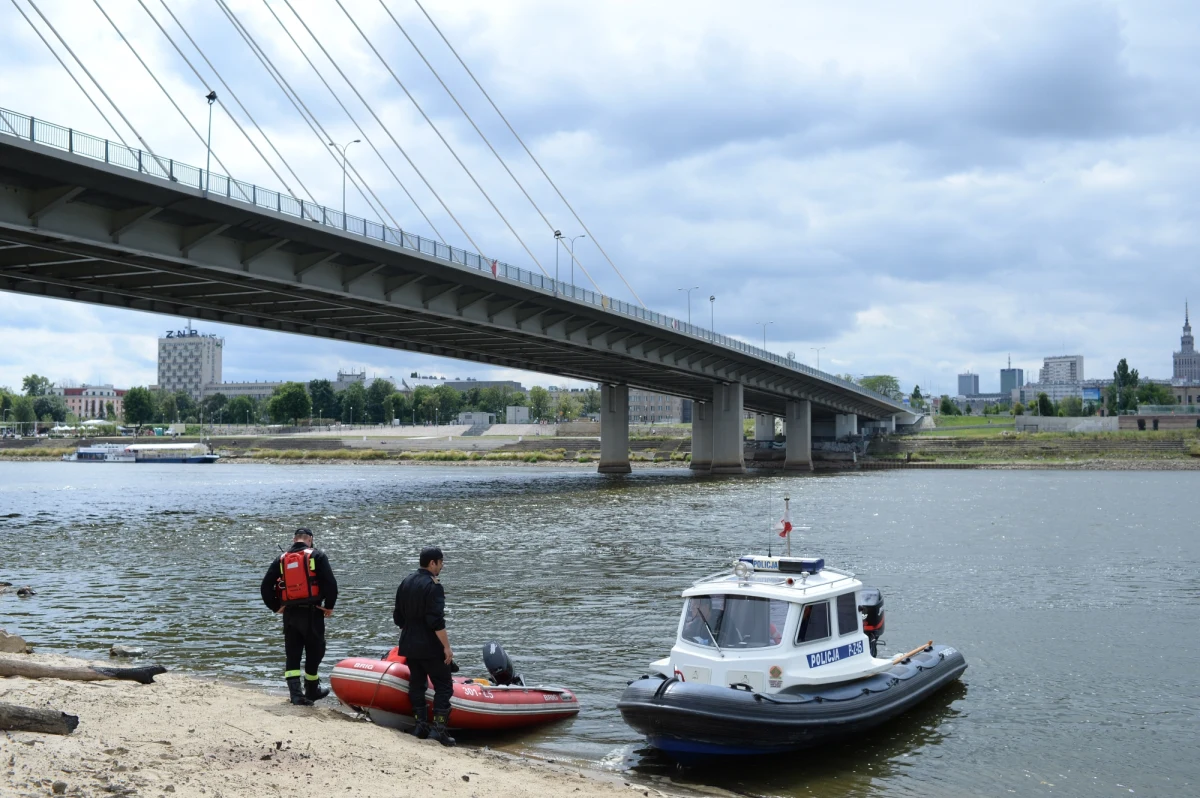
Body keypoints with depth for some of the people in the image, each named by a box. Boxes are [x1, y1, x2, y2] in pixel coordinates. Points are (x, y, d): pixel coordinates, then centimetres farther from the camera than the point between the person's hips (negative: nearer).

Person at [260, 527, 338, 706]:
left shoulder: (281, 560, 10)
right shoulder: (317, 556, -2)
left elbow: (266, 585, 6)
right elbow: (330, 582, -12)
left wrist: (276, 606, 15)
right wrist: (329, 605, -2)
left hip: (290, 613, 3)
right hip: (312, 612, -3)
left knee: (292, 655, 7)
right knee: (314, 651, 11)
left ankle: (296, 694, -5)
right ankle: (311, 691, 22)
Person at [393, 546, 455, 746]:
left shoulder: (406, 582, 8)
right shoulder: (433, 586, -17)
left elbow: (398, 617, 15)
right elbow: (437, 622, -22)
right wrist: (447, 647, -18)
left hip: (410, 645, 8)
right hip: (430, 647, -8)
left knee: (416, 683, 15)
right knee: (443, 686, -1)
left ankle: (421, 725, 17)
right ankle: (439, 728, -8)